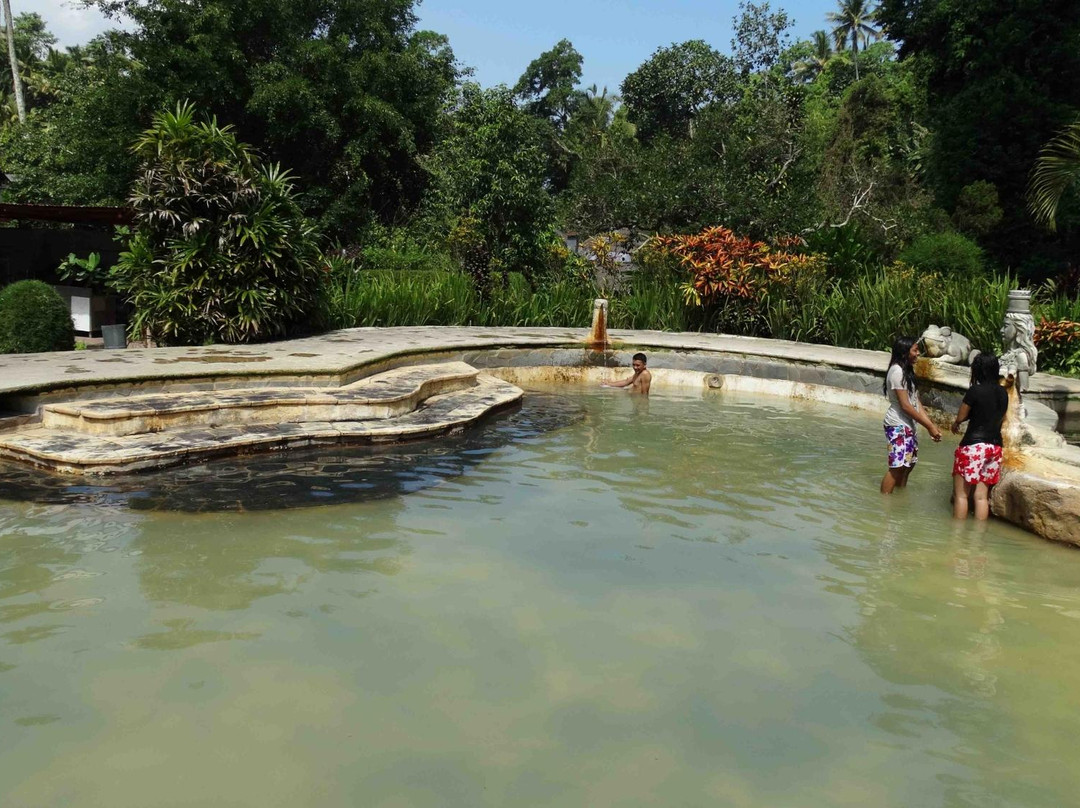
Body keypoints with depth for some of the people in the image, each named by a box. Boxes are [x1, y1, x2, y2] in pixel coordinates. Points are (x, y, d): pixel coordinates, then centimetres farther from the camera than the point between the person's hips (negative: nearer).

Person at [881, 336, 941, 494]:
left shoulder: (908, 371, 13)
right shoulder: (897, 371, -16)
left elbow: (916, 403, 10)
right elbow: (905, 405, -18)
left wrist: (931, 424, 2)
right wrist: (929, 426, -14)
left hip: (908, 425, 10)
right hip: (898, 425, -10)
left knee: (908, 463, 13)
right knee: (897, 466, -10)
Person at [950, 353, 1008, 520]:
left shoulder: (974, 391, -12)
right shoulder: (1003, 393, 7)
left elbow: (961, 417, -2)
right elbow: (1001, 418, 17)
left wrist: (955, 424, 18)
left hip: (974, 444, -6)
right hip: (995, 446, 6)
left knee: (961, 494, 2)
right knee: (982, 495, 9)